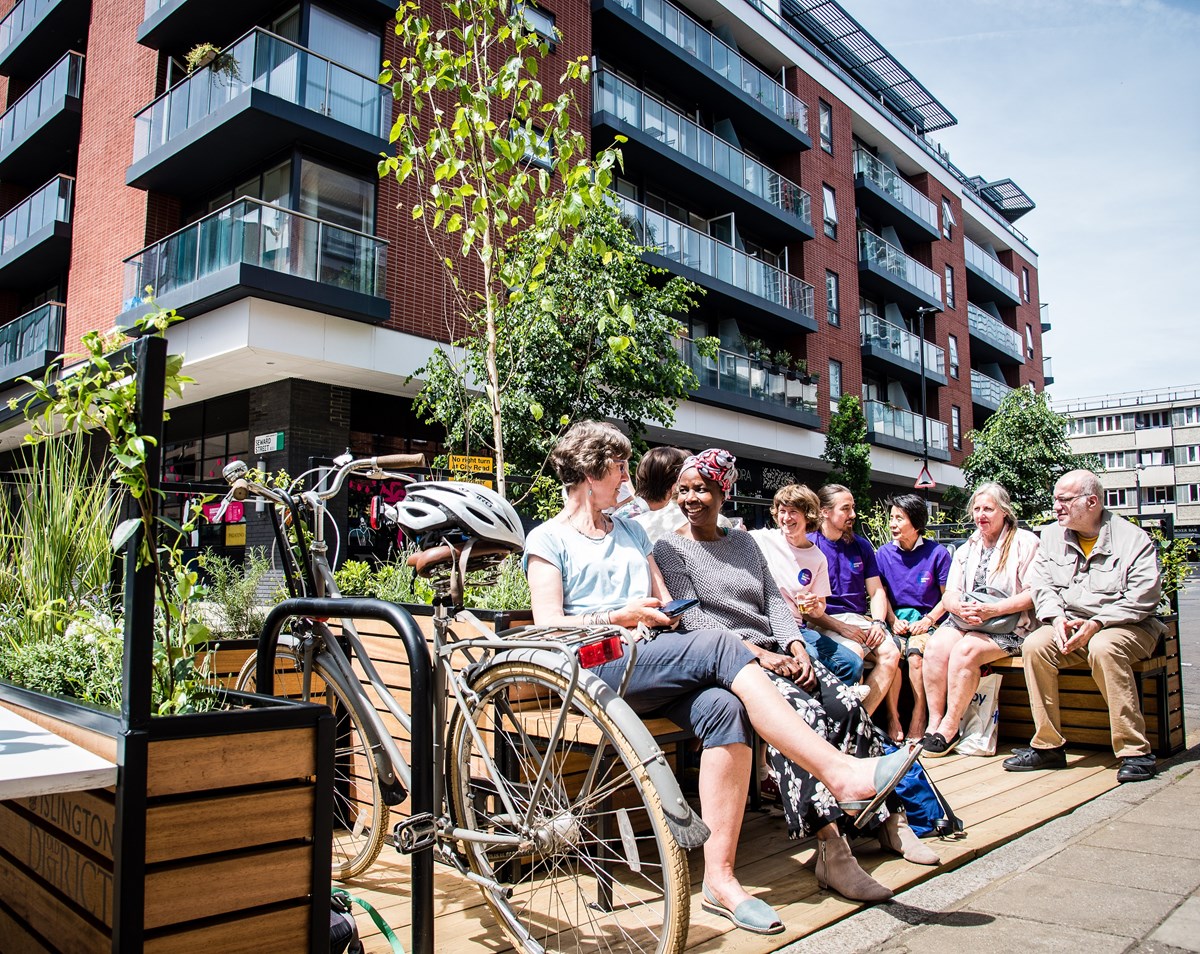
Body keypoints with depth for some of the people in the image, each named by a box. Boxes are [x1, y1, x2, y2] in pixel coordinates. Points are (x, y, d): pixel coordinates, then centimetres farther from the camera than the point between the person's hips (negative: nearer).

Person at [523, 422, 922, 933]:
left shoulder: (631, 531, 26)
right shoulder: (548, 539, 8)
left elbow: (667, 607, 21)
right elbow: (549, 627, -4)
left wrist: (665, 614, -1)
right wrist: (618, 616, -14)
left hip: (652, 668, 6)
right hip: (596, 671, -5)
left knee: (724, 708, -27)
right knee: (718, 645, -28)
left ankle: (719, 877, -27)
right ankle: (841, 773, -29)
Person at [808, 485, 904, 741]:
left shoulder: (861, 545, 16)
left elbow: (876, 591, 16)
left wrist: (878, 622, -4)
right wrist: (841, 627, -15)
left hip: (860, 618, 5)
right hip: (824, 622, -5)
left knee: (891, 652, -24)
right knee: (853, 653, -35)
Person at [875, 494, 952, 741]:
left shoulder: (937, 553, 0)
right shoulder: (884, 553, 8)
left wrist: (928, 621, -12)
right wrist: (893, 621, -6)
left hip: (926, 621, -2)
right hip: (896, 619, 2)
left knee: (915, 650, -33)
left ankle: (918, 721, -25)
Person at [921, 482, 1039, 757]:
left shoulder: (1025, 542, 1)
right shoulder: (966, 549, 20)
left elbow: (1033, 594, -9)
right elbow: (949, 595, 12)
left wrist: (990, 610, -20)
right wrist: (960, 606, -13)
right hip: (964, 620, 5)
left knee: (965, 650, -32)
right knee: (936, 646, -25)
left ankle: (949, 729, -22)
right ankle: (934, 724, -22)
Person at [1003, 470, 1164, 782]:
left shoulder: (1133, 539, -5)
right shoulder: (1052, 536, 11)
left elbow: (1143, 599, -13)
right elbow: (1041, 584, 6)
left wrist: (1096, 623, -23)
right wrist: (1057, 618, -13)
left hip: (1124, 626, -4)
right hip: (1070, 624, 4)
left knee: (1103, 648, -37)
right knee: (1035, 645, -25)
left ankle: (1135, 750, -28)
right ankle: (1048, 745, -17)